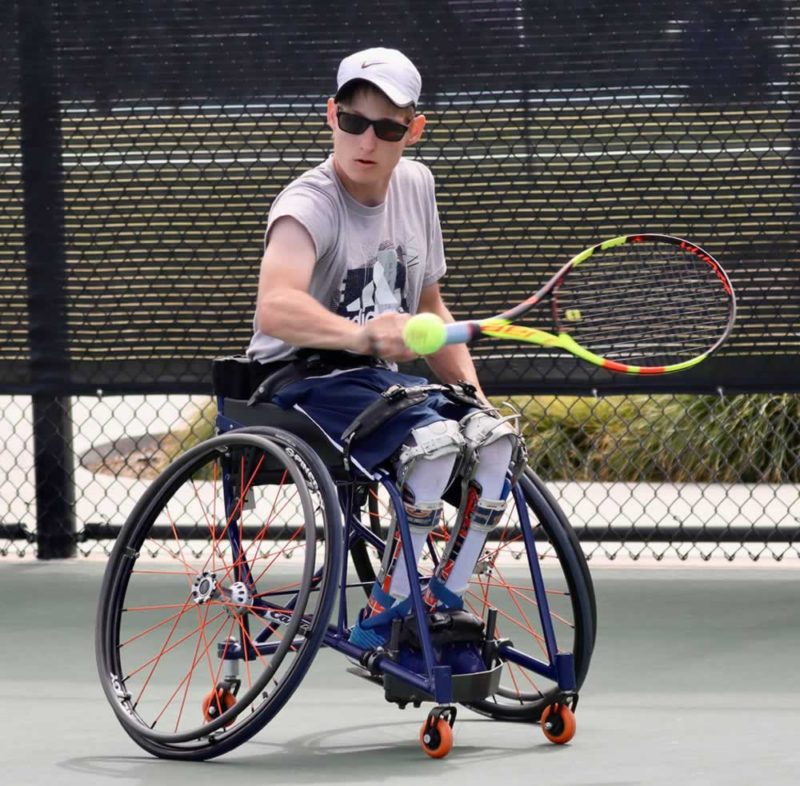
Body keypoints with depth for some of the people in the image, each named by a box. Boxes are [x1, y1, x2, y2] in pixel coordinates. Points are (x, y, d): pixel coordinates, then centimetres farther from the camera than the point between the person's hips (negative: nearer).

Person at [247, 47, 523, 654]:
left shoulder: (415, 184, 7)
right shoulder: (310, 205, -17)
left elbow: (429, 307, 19)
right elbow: (276, 308, -38)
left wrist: (474, 393, 6)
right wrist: (361, 335, -56)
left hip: (379, 380, 7)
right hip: (301, 383, -7)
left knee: (496, 438, -17)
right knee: (435, 438, -31)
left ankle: (444, 606, -6)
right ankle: (383, 616, -21)